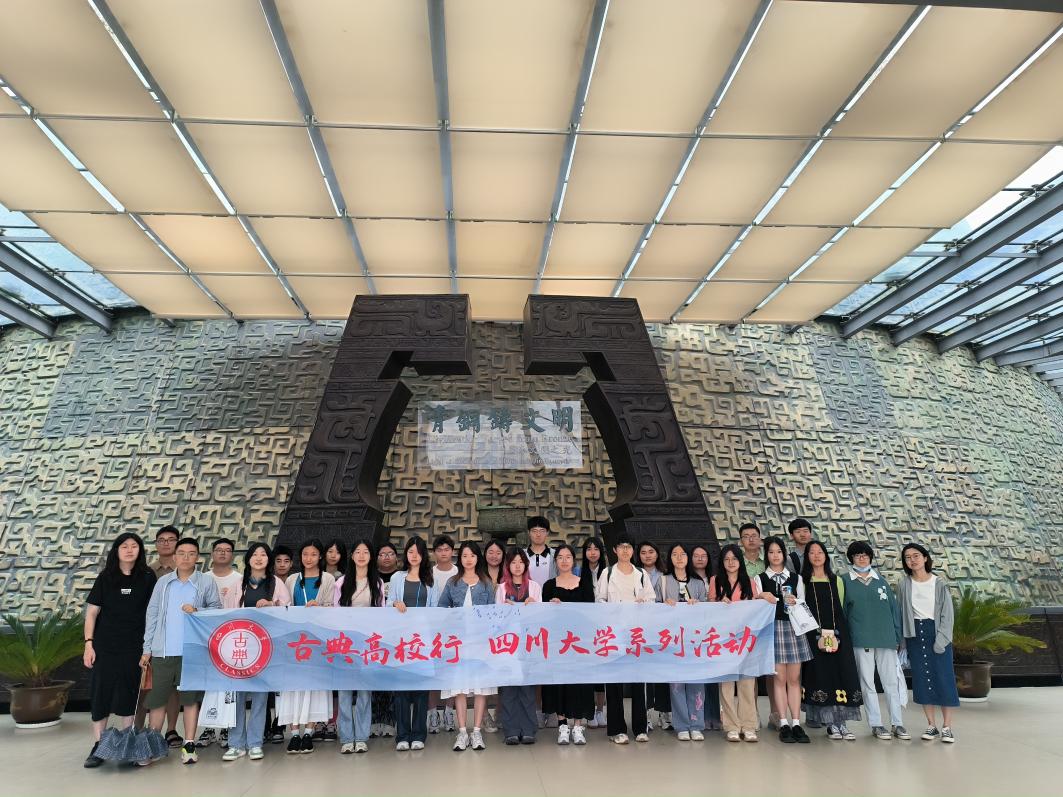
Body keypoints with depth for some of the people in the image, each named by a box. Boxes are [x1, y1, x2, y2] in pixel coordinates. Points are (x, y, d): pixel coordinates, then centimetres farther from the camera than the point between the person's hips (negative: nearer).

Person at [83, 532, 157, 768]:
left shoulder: (147, 578, -1)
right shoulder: (105, 577, 1)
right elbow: (91, 612, 1)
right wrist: (88, 644, -6)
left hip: (134, 647, 0)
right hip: (104, 647, 0)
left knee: (129, 694, 6)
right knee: (101, 694, 2)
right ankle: (97, 746, 13)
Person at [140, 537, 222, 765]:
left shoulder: (207, 582, 1)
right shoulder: (163, 582, 8)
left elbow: (217, 609, 2)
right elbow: (152, 615, 9)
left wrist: (197, 611, -16)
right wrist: (147, 648, 6)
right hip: (162, 652, 2)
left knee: (190, 697, 5)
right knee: (157, 698, 8)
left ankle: (189, 744, 16)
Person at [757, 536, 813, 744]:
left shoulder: (796, 578, 13)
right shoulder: (760, 578, 6)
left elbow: (803, 605, 12)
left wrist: (795, 602, -8)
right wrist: (763, 598, -19)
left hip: (793, 627, 2)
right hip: (772, 627, -2)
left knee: (794, 678, 3)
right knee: (779, 678, -1)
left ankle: (796, 723, 8)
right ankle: (783, 724, 5)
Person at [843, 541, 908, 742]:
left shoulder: (880, 580, 9)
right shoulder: (846, 582, 3)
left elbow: (894, 608, 11)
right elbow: (841, 612, 4)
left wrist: (898, 637, 7)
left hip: (886, 638, 2)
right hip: (861, 640, -2)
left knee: (891, 681, 6)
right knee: (867, 682, 3)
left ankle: (897, 723, 16)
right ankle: (876, 724, 12)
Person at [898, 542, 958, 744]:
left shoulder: (939, 583, -3)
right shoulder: (905, 584, 1)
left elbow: (947, 613, -4)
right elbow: (901, 612, 4)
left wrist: (941, 639, -11)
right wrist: (902, 640, 1)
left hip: (937, 633, -2)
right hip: (914, 635, 2)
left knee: (943, 678, -1)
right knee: (922, 680, 5)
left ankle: (947, 727, 10)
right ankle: (931, 725, 15)